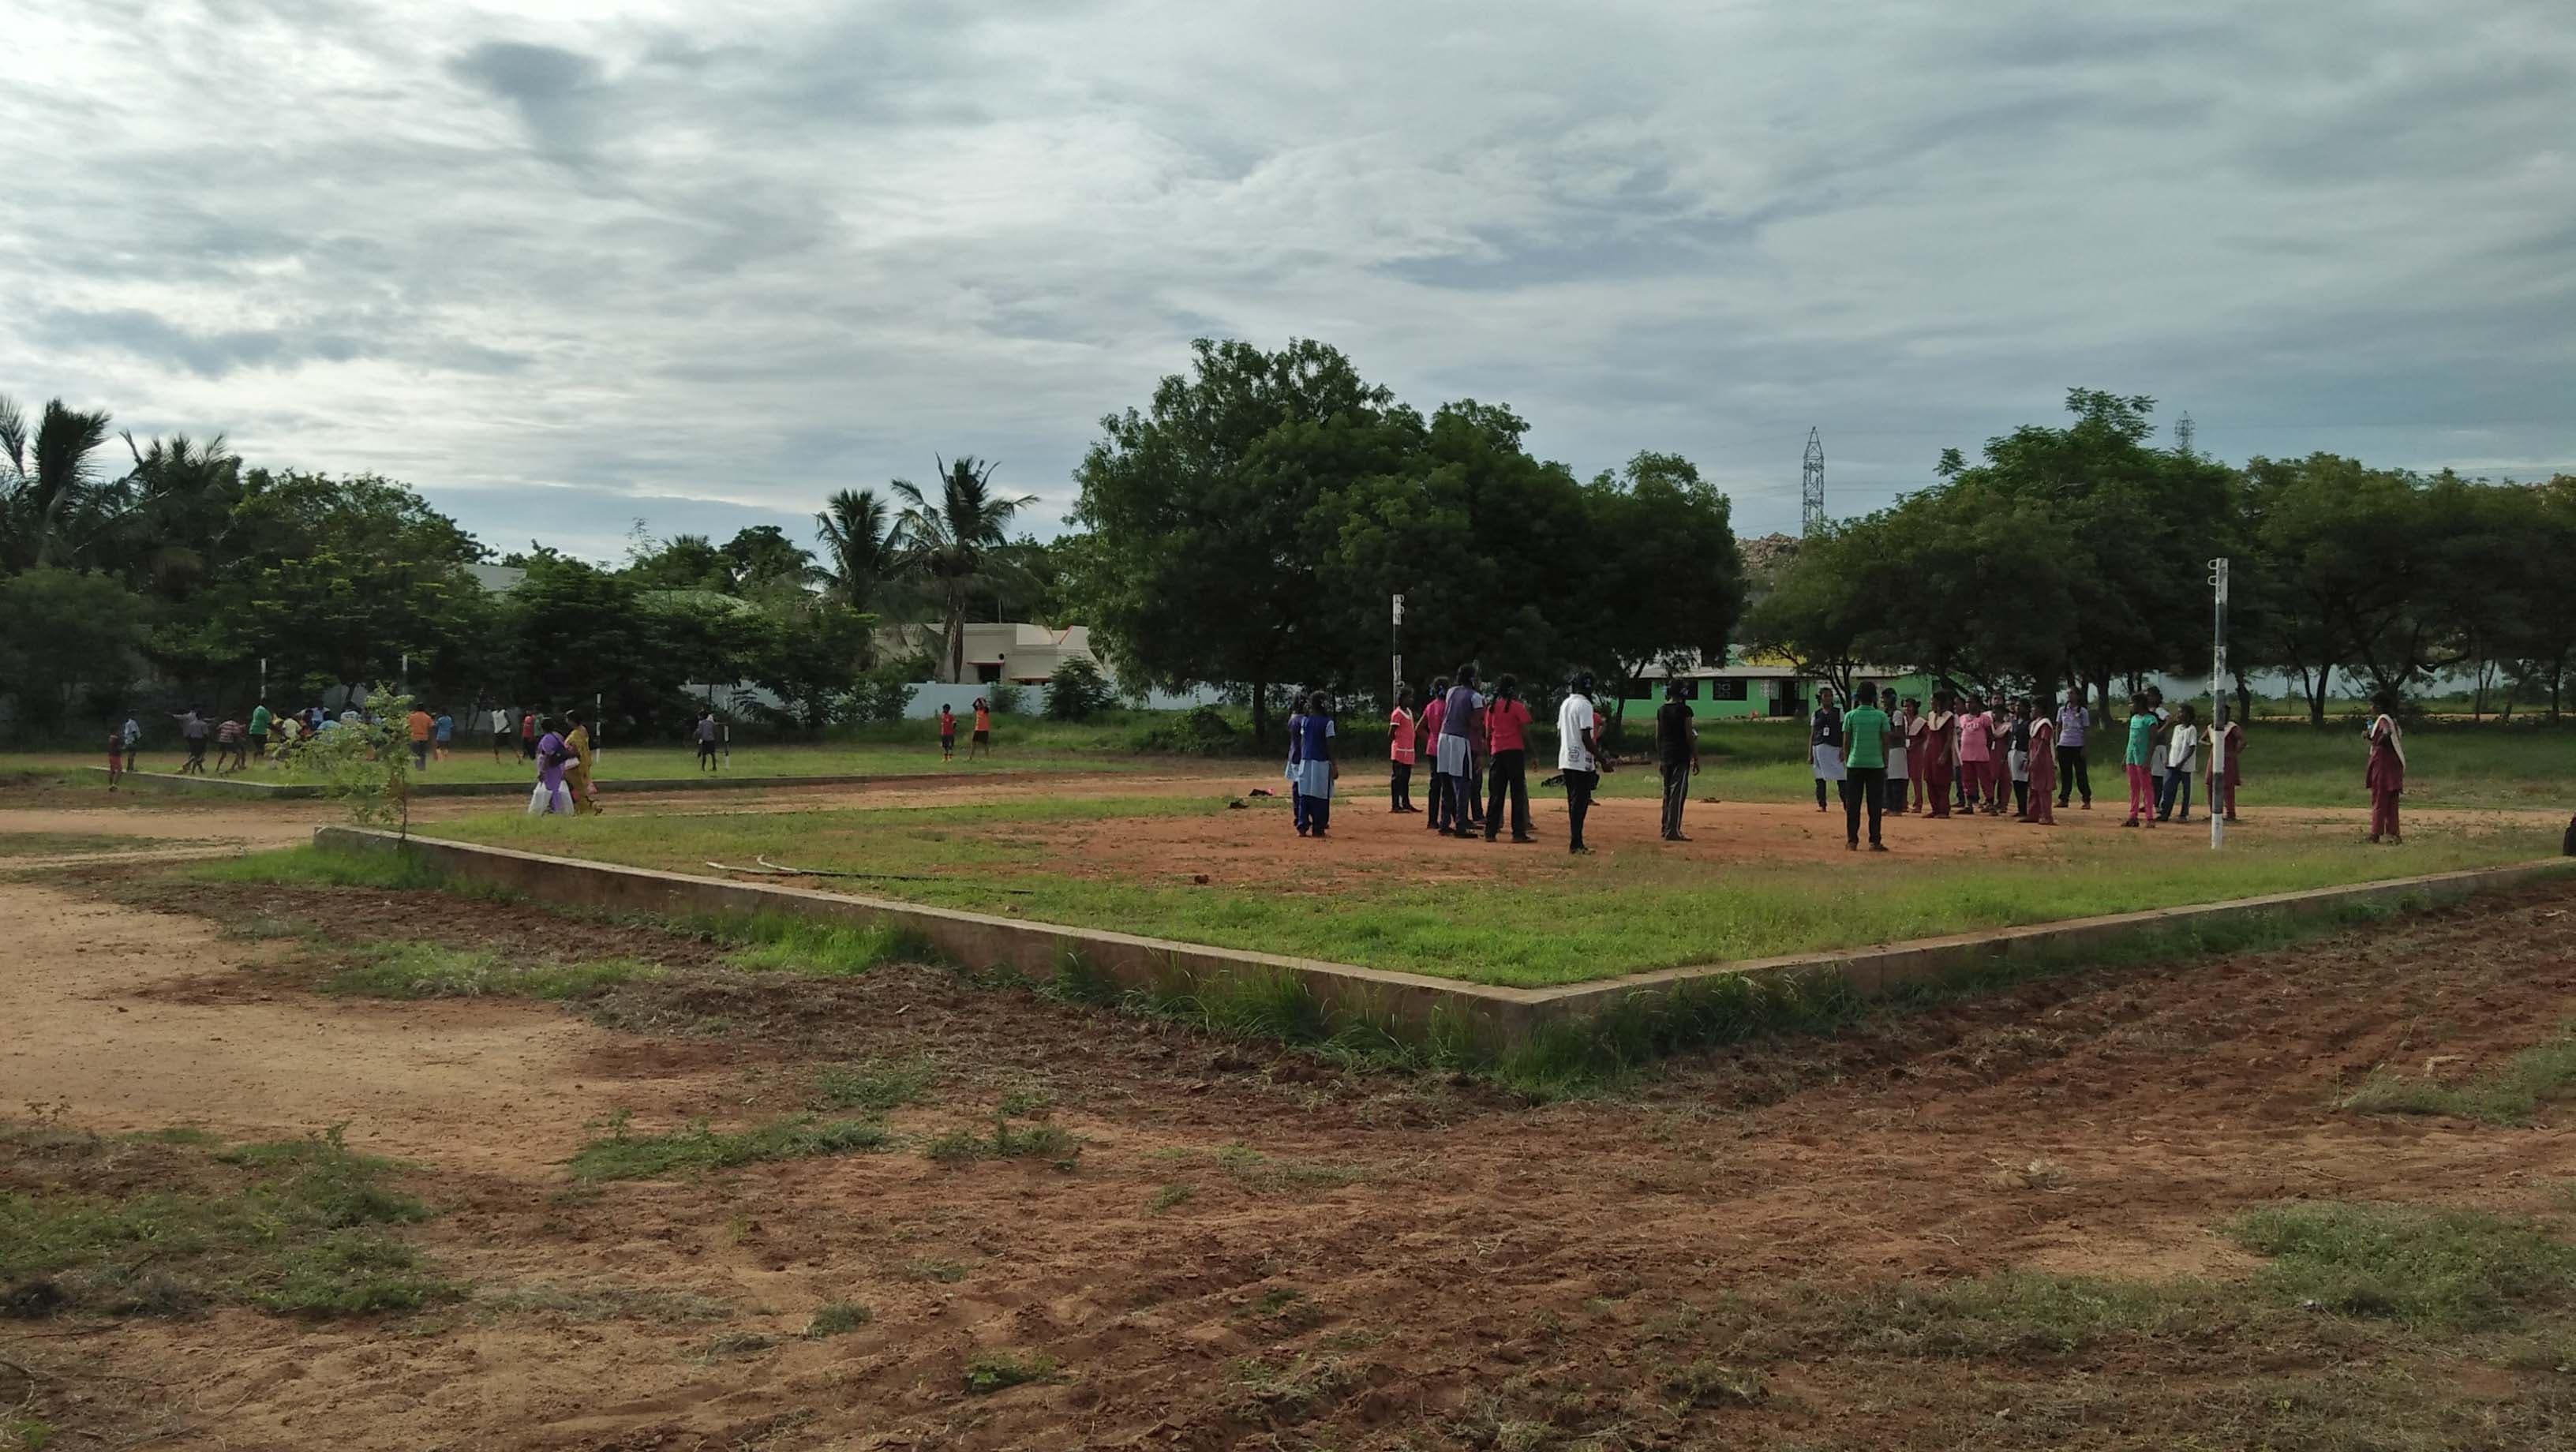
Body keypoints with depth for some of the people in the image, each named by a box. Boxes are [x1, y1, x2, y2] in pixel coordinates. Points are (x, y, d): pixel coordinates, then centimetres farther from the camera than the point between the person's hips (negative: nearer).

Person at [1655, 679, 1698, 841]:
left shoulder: (1661, 710, 8)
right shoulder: (1684, 710, -9)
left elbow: (1658, 736, 11)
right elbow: (1690, 736, -10)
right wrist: (1696, 759, -5)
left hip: (1665, 756, 6)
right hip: (1681, 756, -6)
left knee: (1667, 793, 15)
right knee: (1678, 794, -7)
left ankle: (1666, 828, 20)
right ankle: (1672, 831, -11)